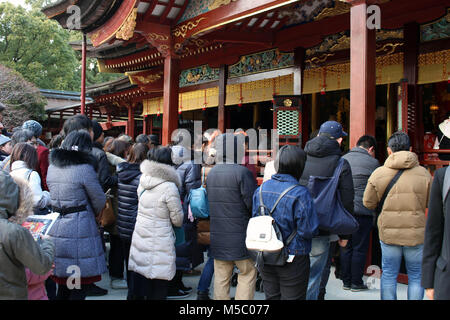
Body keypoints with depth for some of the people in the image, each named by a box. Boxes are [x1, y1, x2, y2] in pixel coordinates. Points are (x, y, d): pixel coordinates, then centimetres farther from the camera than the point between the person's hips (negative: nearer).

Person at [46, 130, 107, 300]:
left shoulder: (52, 167, 6)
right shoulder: (85, 169, -13)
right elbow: (99, 201, -5)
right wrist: (92, 213, 14)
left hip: (55, 228, 7)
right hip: (79, 229, -6)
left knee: (63, 284, 17)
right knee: (81, 284, 3)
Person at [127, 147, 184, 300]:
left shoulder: (143, 180, 2)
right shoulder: (169, 187, -17)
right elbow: (178, 220, -8)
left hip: (140, 238, 6)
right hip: (159, 244, -6)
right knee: (159, 283, 4)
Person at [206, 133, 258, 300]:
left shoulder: (211, 173, 6)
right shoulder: (242, 173, -15)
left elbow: (208, 201, 11)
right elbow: (252, 203, -14)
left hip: (217, 236, 6)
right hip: (240, 237, -6)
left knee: (221, 276, 12)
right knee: (248, 274, 9)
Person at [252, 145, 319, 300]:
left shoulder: (261, 190, -1)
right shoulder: (300, 194, -19)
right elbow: (309, 230, -18)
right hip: (293, 258, -5)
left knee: (271, 296, 18)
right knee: (292, 297, 8)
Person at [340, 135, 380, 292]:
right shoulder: (372, 163, -3)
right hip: (362, 211, -4)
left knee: (345, 248, 11)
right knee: (359, 249, 4)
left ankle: (346, 281, 18)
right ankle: (356, 283, 10)